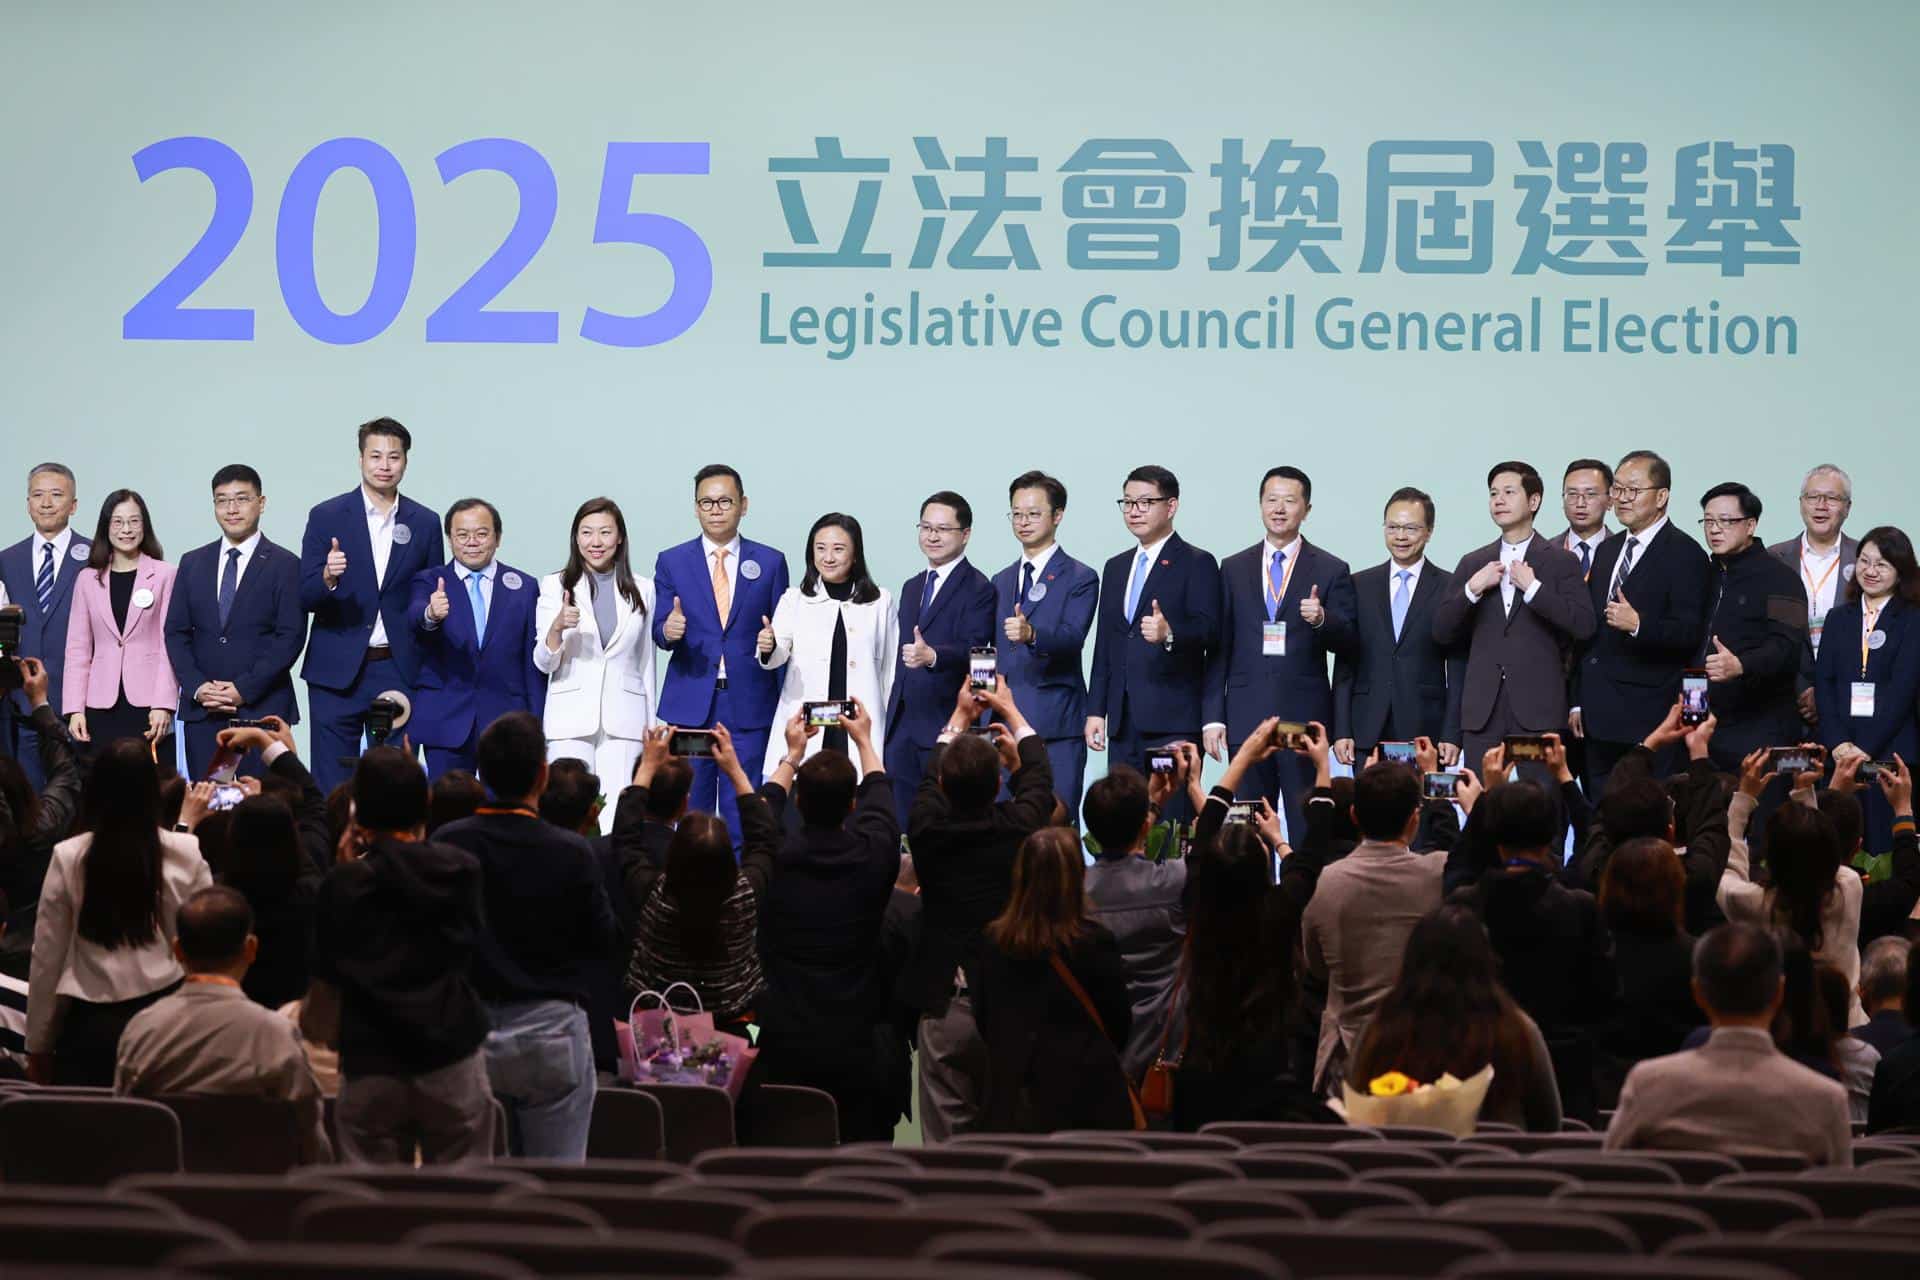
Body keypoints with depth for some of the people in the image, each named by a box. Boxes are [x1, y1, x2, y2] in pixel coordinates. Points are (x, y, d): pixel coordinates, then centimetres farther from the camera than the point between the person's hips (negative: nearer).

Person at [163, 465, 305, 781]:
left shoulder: (285, 565, 1)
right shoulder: (192, 563, 14)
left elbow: (291, 637, -5)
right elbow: (176, 633, 11)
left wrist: (245, 689, -12)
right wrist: (197, 686, -5)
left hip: (262, 710, -3)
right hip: (201, 710, 4)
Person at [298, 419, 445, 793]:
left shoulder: (425, 523, 7)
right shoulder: (327, 517, 1)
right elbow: (305, 599, -2)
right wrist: (327, 577, -21)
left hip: (398, 673, 2)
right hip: (337, 673, -1)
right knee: (331, 789, 0)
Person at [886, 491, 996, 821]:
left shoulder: (978, 589, -6)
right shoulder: (911, 587, 19)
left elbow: (973, 649, -20)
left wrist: (932, 656, -38)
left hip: (948, 728, -7)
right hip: (902, 729, 7)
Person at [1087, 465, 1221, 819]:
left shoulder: (1197, 564, 0)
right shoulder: (1115, 568, 21)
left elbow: (1209, 631, -12)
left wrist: (1170, 634, -32)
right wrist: (1096, 710, 12)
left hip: (1173, 722, -6)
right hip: (1123, 723, 6)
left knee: (1170, 823, -11)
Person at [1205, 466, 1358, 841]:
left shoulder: (1331, 570, 4)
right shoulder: (1234, 568, 11)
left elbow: (1351, 646, 1)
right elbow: (1218, 649, 9)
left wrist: (1322, 620, -19)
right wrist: (1212, 716, 3)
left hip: (1305, 721, -2)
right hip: (1246, 720, 2)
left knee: (1307, 832, -3)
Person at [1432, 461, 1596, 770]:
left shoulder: (1561, 562, 6)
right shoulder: (1472, 564, 15)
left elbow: (1583, 626, -6)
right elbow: (1441, 632, 10)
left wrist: (1533, 588, -10)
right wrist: (1472, 590, -4)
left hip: (1537, 710, -3)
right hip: (1482, 710, 3)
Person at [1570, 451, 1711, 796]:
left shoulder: (1684, 554, -5)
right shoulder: (1608, 550, 19)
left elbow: (1689, 633, -13)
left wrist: (1638, 624, -29)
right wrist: (1578, 702, 17)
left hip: (1649, 720, -7)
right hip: (1601, 721, 7)